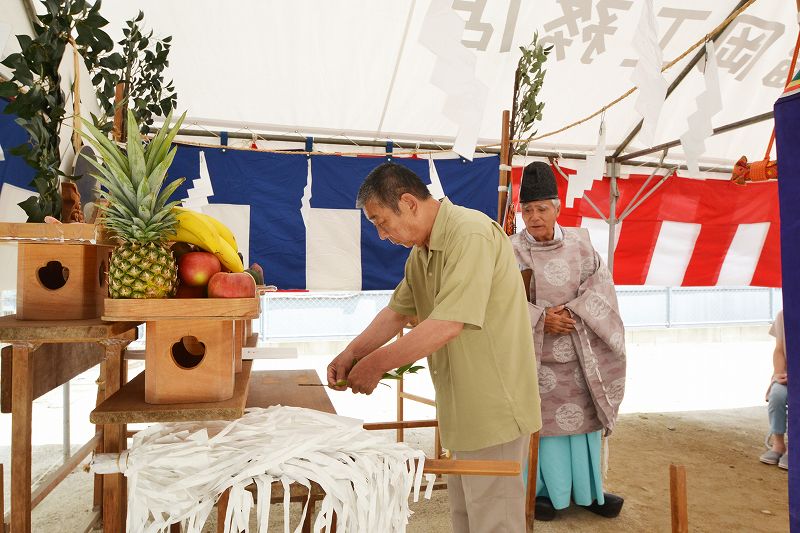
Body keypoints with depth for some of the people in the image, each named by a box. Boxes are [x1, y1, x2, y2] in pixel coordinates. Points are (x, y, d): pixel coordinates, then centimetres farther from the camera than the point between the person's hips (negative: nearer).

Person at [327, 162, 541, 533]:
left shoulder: (471, 234, -22)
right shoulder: (421, 253, 9)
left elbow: (447, 325, -29)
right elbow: (397, 311, 12)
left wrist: (376, 364, -20)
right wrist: (351, 354, -1)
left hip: (492, 407, -9)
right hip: (463, 410, 9)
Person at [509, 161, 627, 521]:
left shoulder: (579, 242, 3)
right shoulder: (511, 249, -7)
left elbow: (599, 283, 0)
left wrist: (573, 310, -15)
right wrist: (541, 318, -20)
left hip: (578, 351, 3)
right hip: (534, 352, -3)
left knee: (582, 414, 10)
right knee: (541, 419, 2)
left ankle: (586, 488, 26)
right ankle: (543, 489, 18)